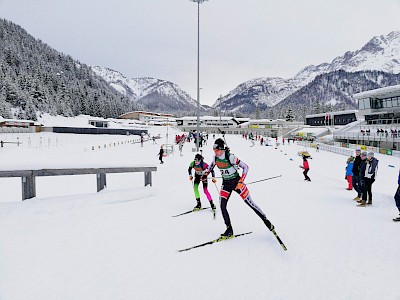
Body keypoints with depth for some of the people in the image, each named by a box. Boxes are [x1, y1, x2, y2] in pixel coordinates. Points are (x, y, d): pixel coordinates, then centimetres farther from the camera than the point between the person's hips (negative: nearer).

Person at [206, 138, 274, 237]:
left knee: (249, 202, 1)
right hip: (226, 184, 5)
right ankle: (229, 229, 7)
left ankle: (265, 220, 20)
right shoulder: (215, 157, -8)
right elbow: (211, 165, 17)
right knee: (222, 206, -6)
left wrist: (241, 182, -23)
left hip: (236, 182, -5)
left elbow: (245, 167, -19)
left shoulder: (230, 157, -26)